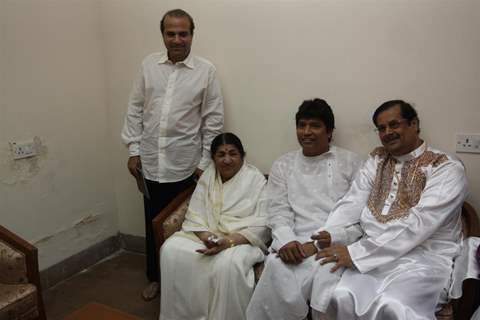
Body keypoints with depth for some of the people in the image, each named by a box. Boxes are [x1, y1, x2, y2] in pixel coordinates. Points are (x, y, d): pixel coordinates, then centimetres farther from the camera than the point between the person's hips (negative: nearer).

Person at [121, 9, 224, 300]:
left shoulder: (206, 70, -4)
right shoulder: (149, 64, 4)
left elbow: (214, 120, -3)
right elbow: (135, 109, 7)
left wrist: (205, 162, -4)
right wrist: (134, 150, 2)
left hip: (185, 164, -2)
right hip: (151, 162, 3)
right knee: (154, 223, 15)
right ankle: (155, 277, 34)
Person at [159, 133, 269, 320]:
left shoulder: (256, 180, -4)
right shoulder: (207, 177, 10)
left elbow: (262, 224, -12)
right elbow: (194, 215, 3)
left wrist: (230, 241, -26)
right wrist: (207, 237, -17)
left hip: (241, 240, -4)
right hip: (206, 235, 5)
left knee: (228, 264, -36)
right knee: (171, 249, -20)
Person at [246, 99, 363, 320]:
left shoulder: (351, 162, 8)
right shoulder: (283, 165, 17)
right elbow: (278, 212, 8)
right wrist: (287, 241, -14)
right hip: (295, 244, 2)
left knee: (327, 276, -32)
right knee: (278, 268, -29)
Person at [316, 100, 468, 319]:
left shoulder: (447, 168, -5)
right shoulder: (377, 160, 13)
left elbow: (418, 223, -18)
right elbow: (351, 205, 4)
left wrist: (356, 253, -22)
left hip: (423, 257, -3)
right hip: (374, 252, 4)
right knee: (341, 298, -24)